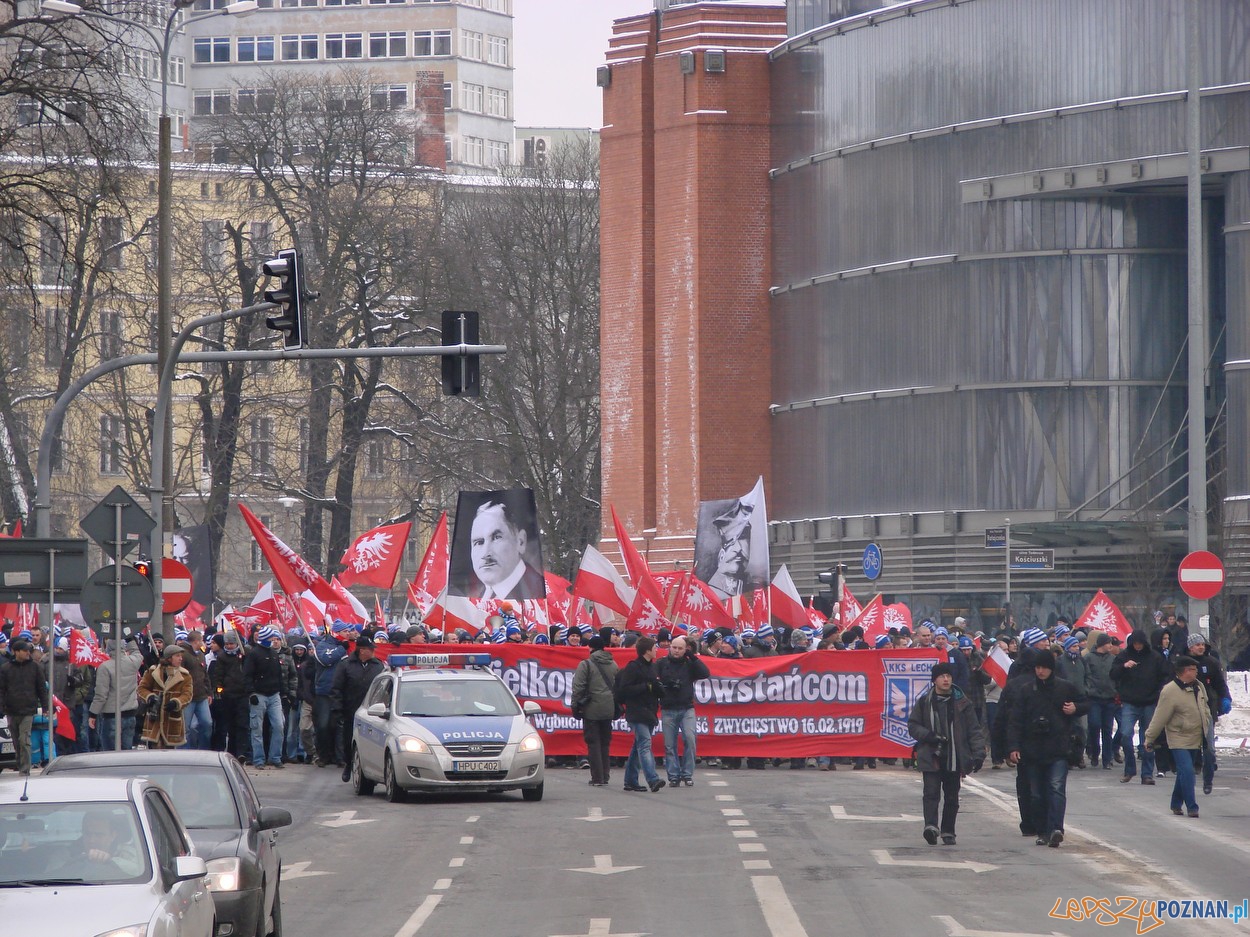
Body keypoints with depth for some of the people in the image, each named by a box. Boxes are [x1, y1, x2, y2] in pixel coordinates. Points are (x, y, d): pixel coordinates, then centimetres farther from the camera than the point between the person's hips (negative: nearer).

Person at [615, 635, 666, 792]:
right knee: (645, 744, -17)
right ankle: (653, 780, -27)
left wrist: (658, 688, -2)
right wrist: (646, 687, -15)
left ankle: (630, 781, 18)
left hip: (649, 713, 9)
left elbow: (660, 691, 22)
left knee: (638, 746, 12)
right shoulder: (633, 667, -9)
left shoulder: (652, 667, 16)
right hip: (637, 713, -9)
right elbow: (624, 689, -15)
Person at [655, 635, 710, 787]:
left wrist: (693, 656, -5)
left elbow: (705, 673, -4)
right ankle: (673, 776, 7)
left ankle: (687, 774, -5)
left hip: (687, 709, 0)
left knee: (689, 739, -14)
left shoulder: (689, 664, 9)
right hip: (668, 710, 0)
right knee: (670, 744, 0)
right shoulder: (662, 664, 7)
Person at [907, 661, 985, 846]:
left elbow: (974, 730, 4)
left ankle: (948, 832, 16)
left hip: (954, 758, 1)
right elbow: (913, 725, 7)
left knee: (952, 796, 7)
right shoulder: (924, 702, 3)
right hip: (931, 757, -1)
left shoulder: (961, 702, 4)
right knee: (931, 792, -14)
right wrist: (929, 736, -10)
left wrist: (978, 753, -5)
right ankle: (931, 826, -26)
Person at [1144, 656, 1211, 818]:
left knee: (1184, 773, 14)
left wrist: (1207, 728, 24)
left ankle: (1176, 804, 27)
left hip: (1196, 740, 7)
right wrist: (1149, 739, -10)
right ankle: (1192, 807, -9)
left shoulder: (1199, 687, 5)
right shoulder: (1170, 692, -18)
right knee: (1186, 772, -14)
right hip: (1179, 741, -7)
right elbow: (1159, 718, -15)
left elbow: (1205, 708, 21)